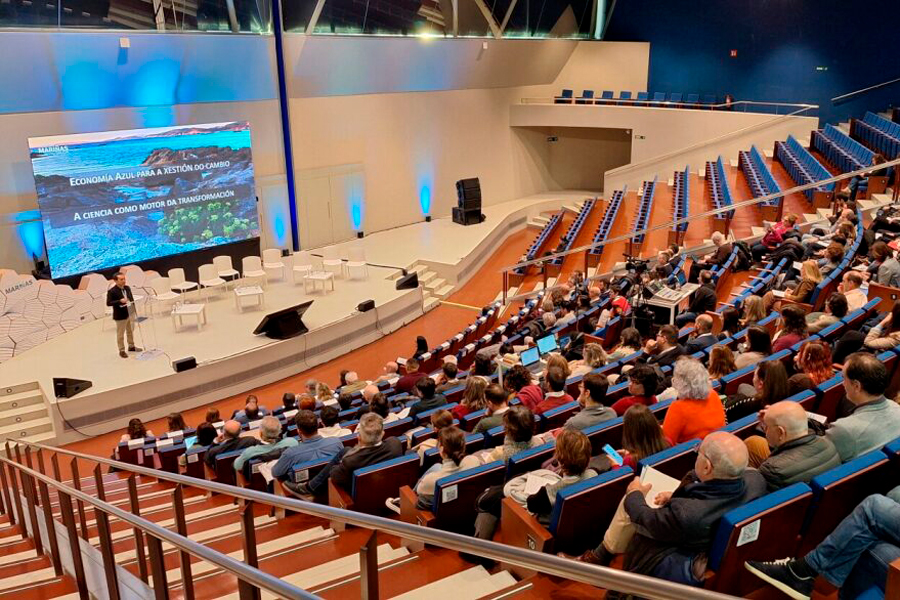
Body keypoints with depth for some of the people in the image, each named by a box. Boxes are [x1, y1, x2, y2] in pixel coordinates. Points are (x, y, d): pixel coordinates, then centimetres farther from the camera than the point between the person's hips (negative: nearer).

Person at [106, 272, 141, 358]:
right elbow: (108, 303, -21)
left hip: (130, 313, 7)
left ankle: (131, 346, 36)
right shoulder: (112, 291, -17)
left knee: (130, 331, 20)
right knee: (120, 334, 5)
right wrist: (120, 301, -31)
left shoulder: (127, 288, 4)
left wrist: (134, 310, 11)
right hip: (120, 316, -7)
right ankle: (122, 350, 16)